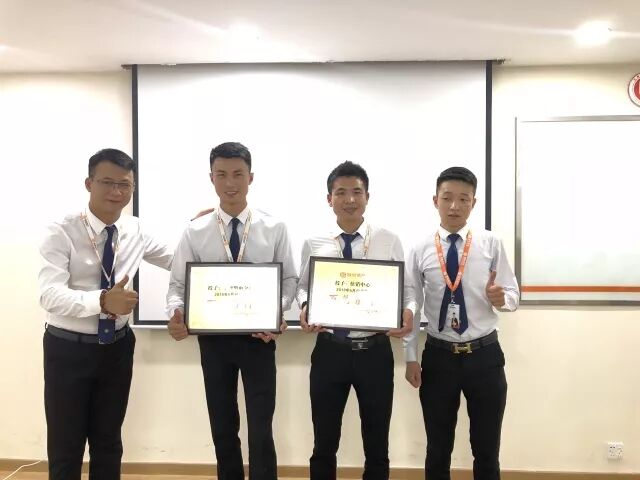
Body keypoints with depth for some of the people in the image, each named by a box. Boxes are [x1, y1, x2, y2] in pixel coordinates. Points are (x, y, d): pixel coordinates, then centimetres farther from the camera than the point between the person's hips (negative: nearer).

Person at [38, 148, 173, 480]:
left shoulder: (134, 230, -1)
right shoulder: (62, 233, -16)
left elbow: (174, 261, 12)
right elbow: (51, 295, -29)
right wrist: (102, 300, -45)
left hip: (117, 347, 4)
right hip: (68, 349, -4)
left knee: (108, 441, 20)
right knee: (66, 446, 11)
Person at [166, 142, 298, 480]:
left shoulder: (274, 229, -4)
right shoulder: (195, 232, -2)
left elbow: (289, 280, -2)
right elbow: (178, 284, -1)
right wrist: (176, 313, -22)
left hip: (258, 338, -1)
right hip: (213, 339, 2)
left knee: (260, 430, 4)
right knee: (222, 428, 18)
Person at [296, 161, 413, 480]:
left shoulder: (389, 242, -3)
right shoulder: (314, 244, -1)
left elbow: (404, 290, 0)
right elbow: (303, 286, 5)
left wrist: (408, 313, -20)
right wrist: (305, 307, -16)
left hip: (375, 351, 0)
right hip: (329, 350, 1)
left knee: (377, 443, 18)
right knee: (324, 442, 17)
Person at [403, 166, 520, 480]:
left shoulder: (491, 244, -4)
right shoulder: (420, 251, -3)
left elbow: (513, 296, -1)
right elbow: (412, 306, -2)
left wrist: (501, 298, -24)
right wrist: (410, 358, -3)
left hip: (485, 356, 0)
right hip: (438, 357, 0)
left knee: (487, 450, 15)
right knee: (438, 450, 16)